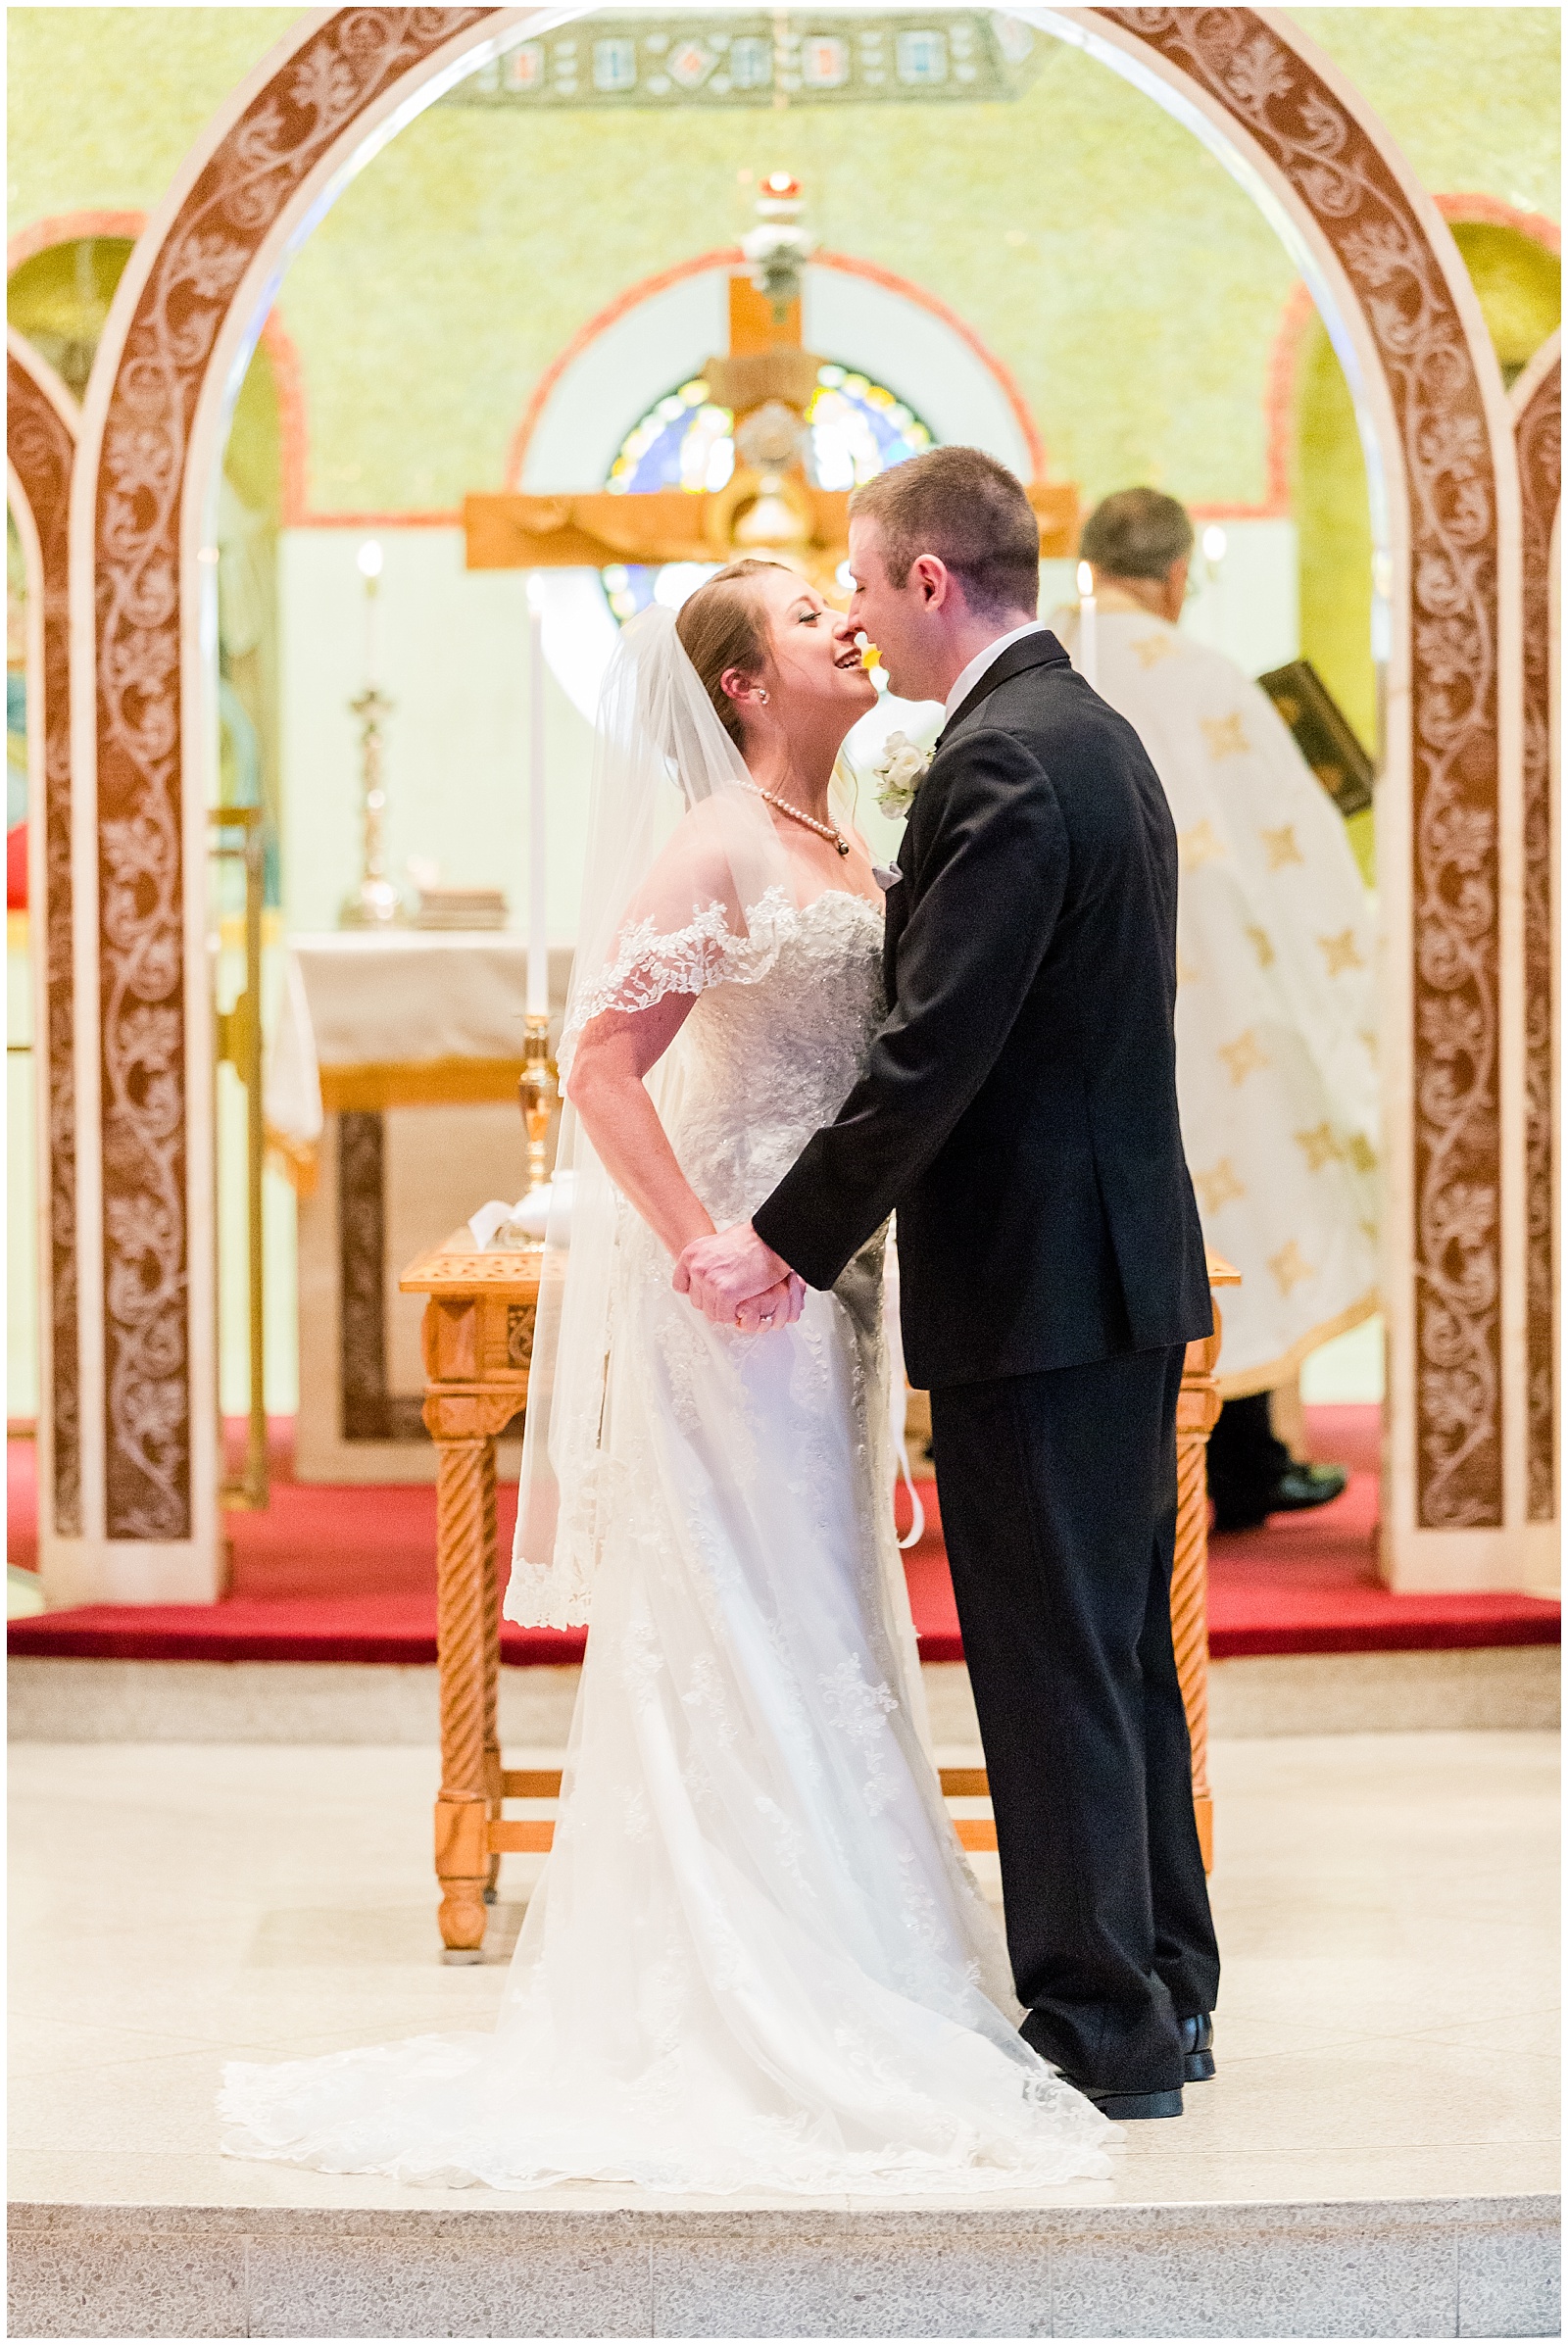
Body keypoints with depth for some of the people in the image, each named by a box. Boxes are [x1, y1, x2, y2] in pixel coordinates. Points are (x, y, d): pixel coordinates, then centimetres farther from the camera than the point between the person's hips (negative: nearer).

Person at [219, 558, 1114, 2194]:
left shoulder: (845, 849, 13)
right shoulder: (717, 849, -14)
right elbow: (602, 1062, -21)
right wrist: (706, 1250, -23)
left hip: (820, 1285, 9)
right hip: (736, 1302, -9)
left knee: (820, 1647, 13)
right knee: (741, 1643, -4)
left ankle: (826, 1986, 22)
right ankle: (744, 2018, 2)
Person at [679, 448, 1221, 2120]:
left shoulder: (1002, 762, -18)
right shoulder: (1096, 735, 14)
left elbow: (937, 1048, -22)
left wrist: (786, 1242, -16)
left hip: (1035, 1288, -10)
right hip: (1129, 1266, 10)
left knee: (1052, 1662, -2)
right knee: (1120, 1648, 17)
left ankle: (1098, 2030, 5)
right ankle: (1163, 1991, 25)